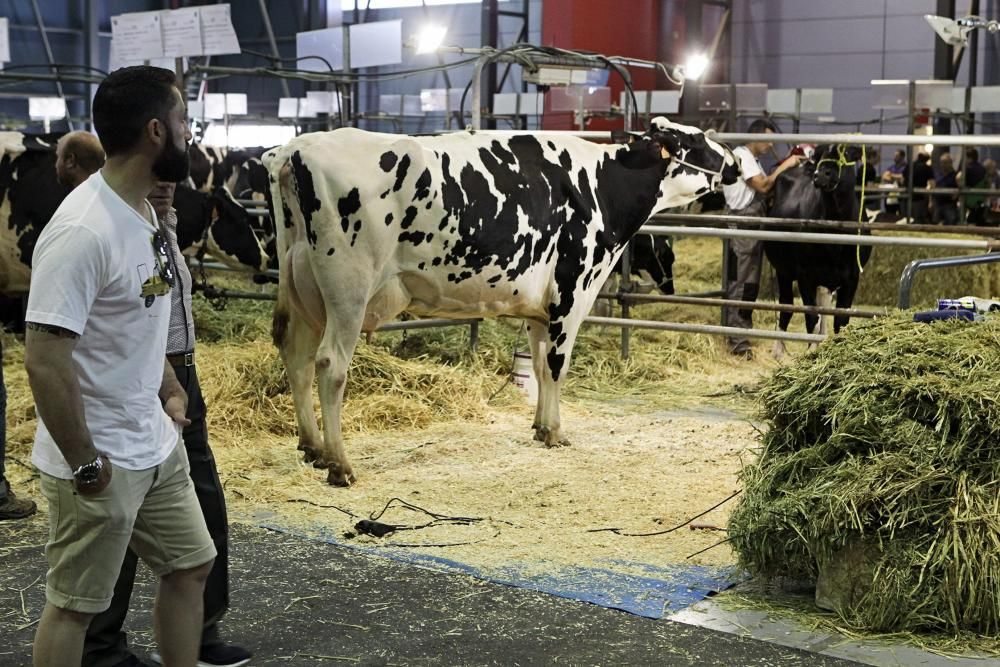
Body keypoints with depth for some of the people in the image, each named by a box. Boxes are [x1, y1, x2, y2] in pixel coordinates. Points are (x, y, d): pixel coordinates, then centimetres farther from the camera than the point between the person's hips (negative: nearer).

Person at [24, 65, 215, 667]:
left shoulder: (143, 211, 5)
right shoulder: (83, 230, -25)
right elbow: (45, 361, -26)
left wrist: (170, 390, 10)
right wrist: (85, 464, -20)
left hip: (157, 445, 9)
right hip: (101, 462, -9)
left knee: (190, 566, 19)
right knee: (75, 606, 6)